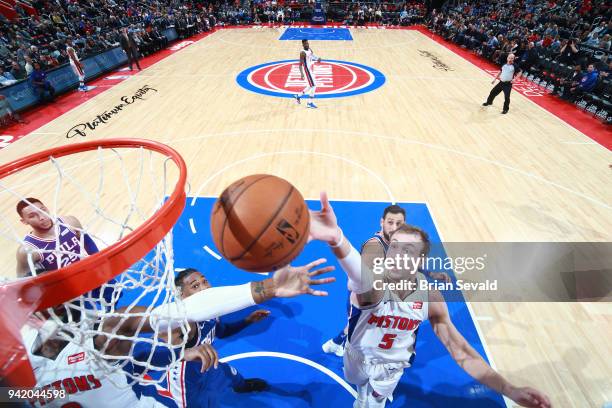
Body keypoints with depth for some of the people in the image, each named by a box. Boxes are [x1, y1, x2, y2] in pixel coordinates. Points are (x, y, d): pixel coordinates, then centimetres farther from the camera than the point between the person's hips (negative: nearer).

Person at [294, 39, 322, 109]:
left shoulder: (310, 49, 7)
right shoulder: (303, 53, -18)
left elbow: (313, 57, 20)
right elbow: (300, 64, -20)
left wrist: (317, 59, -3)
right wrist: (301, 73, -30)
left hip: (310, 70, 9)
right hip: (307, 70, -9)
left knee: (310, 86, 18)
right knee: (313, 85, -11)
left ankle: (298, 96, 31)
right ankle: (310, 103, -4)